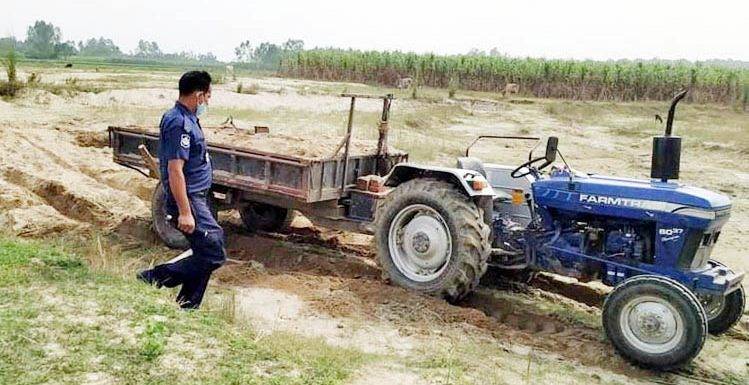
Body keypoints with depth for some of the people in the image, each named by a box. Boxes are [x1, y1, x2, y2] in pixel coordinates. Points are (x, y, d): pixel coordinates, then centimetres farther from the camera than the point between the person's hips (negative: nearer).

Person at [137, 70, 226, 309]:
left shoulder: (186, 119, 13)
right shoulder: (180, 124, -19)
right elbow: (175, 170, -24)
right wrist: (184, 212, -25)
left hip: (198, 198, 10)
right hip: (189, 200, -10)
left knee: (203, 254, 13)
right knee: (214, 255, -10)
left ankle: (188, 308, 22)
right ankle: (154, 278, -2)